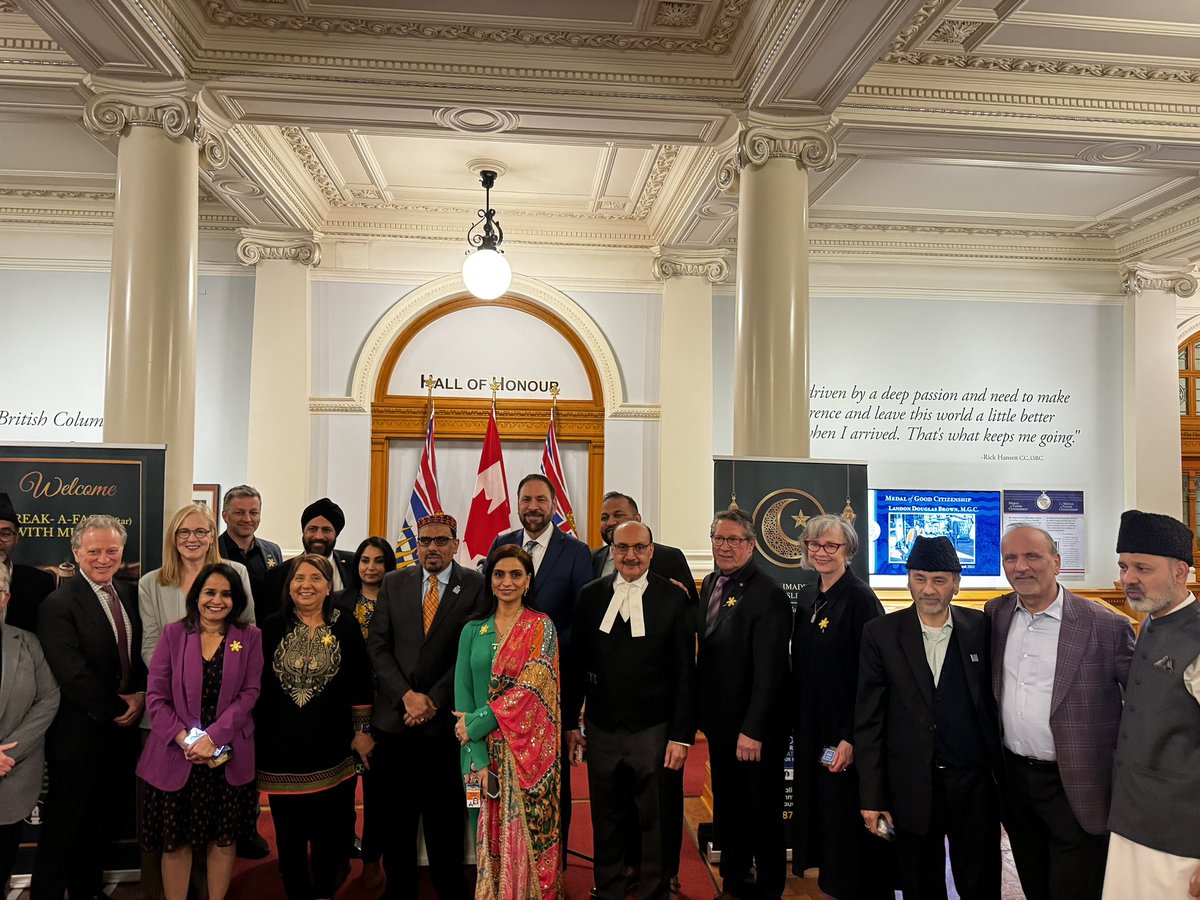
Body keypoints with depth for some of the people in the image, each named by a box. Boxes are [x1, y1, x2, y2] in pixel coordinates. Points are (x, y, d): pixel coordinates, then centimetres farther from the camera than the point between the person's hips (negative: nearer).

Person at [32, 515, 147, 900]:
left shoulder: (128, 594, 7)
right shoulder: (58, 604, -16)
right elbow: (72, 674, -22)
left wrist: (142, 694, -7)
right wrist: (115, 707, -14)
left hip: (123, 730, 6)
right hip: (80, 735, -6)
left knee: (102, 825, 19)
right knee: (64, 831, 10)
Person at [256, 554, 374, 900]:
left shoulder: (346, 627, -2)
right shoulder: (272, 628, 0)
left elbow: (361, 685, 0)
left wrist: (363, 731, -1)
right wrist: (251, 736, 4)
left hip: (332, 744, -1)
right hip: (281, 743, 1)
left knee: (330, 827, 8)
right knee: (289, 831, 10)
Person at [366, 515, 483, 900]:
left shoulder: (476, 585, -2)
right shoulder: (393, 583, 7)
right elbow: (378, 646, 2)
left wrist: (434, 701, -10)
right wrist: (408, 695, -8)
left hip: (445, 719, -2)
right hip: (395, 716, 3)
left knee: (445, 814, 6)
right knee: (396, 813, 10)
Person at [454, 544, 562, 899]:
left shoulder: (541, 627, -2)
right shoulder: (473, 630, 7)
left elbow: (532, 687, -12)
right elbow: (462, 693, 0)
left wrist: (476, 723, -14)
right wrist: (478, 758, -10)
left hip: (528, 751, -3)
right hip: (483, 750, 3)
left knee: (530, 833, 2)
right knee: (489, 837, 9)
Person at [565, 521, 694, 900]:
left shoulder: (674, 598, -5)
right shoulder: (590, 595, 1)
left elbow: (685, 672, -5)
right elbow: (576, 664, 5)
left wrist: (681, 735, -7)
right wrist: (570, 723, 5)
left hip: (653, 730, -2)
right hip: (601, 728, 2)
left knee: (655, 819, 11)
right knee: (606, 818, 16)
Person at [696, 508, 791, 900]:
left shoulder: (769, 596, -20)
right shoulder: (710, 584, 5)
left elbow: (768, 671, -23)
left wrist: (753, 730, -24)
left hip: (754, 730, -7)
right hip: (719, 721, 8)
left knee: (763, 815, 11)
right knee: (727, 811, 21)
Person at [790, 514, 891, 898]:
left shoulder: (860, 598, -15)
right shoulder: (807, 598, 8)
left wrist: (851, 738, -20)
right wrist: (796, 724, 12)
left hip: (846, 734, -7)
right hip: (810, 730, 7)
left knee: (849, 821, 4)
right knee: (820, 812, 17)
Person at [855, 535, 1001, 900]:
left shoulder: (981, 627, -2)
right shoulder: (881, 633, -5)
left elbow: (994, 701, 5)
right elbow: (868, 720, -4)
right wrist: (872, 797, -5)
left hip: (974, 781, 1)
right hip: (911, 787, 0)